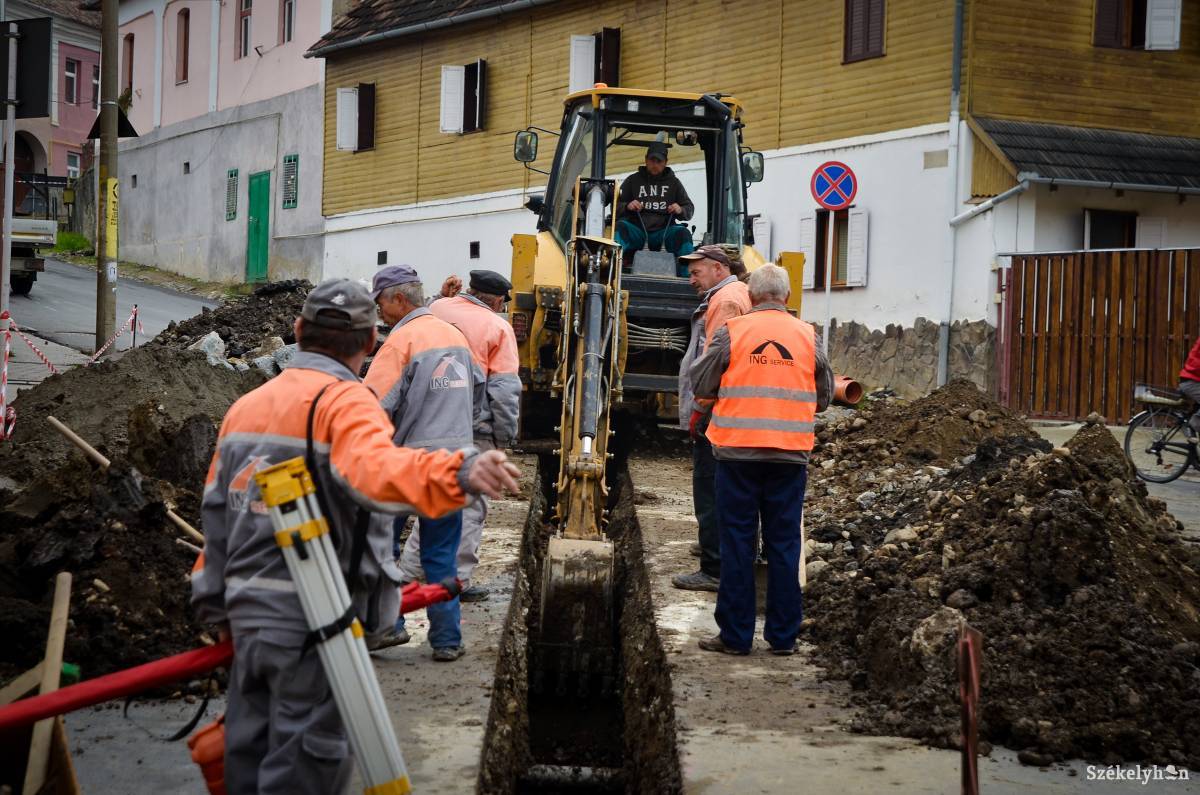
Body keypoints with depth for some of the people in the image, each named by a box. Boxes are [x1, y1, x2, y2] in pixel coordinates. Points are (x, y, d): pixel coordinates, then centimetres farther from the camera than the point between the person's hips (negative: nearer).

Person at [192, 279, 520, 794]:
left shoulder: (245, 405, 13)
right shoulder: (346, 401, -12)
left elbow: (217, 508, 16)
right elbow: (373, 468, -35)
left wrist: (215, 604, 24)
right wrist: (458, 474, -52)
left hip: (247, 611, 7)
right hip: (314, 618, -7)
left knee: (250, 749, 16)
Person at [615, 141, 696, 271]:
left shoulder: (674, 183, 20)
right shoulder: (633, 180, 16)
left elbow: (689, 209, 19)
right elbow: (616, 206, 13)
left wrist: (680, 211, -6)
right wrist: (627, 206, -11)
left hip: (663, 231, 0)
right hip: (637, 230, 0)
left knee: (683, 233, -29)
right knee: (620, 227, -32)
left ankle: (687, 276, -32)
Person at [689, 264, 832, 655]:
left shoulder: (732, 332, -4)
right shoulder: (807, 336, 4)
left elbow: (701, 384, 1)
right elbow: (824, 395, 12)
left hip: (738, 451, -2)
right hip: (790, 455, 2)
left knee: (737, 542, 5)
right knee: (784, 543, 9)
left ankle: (736, 635, 8)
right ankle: (784, 635, 13)